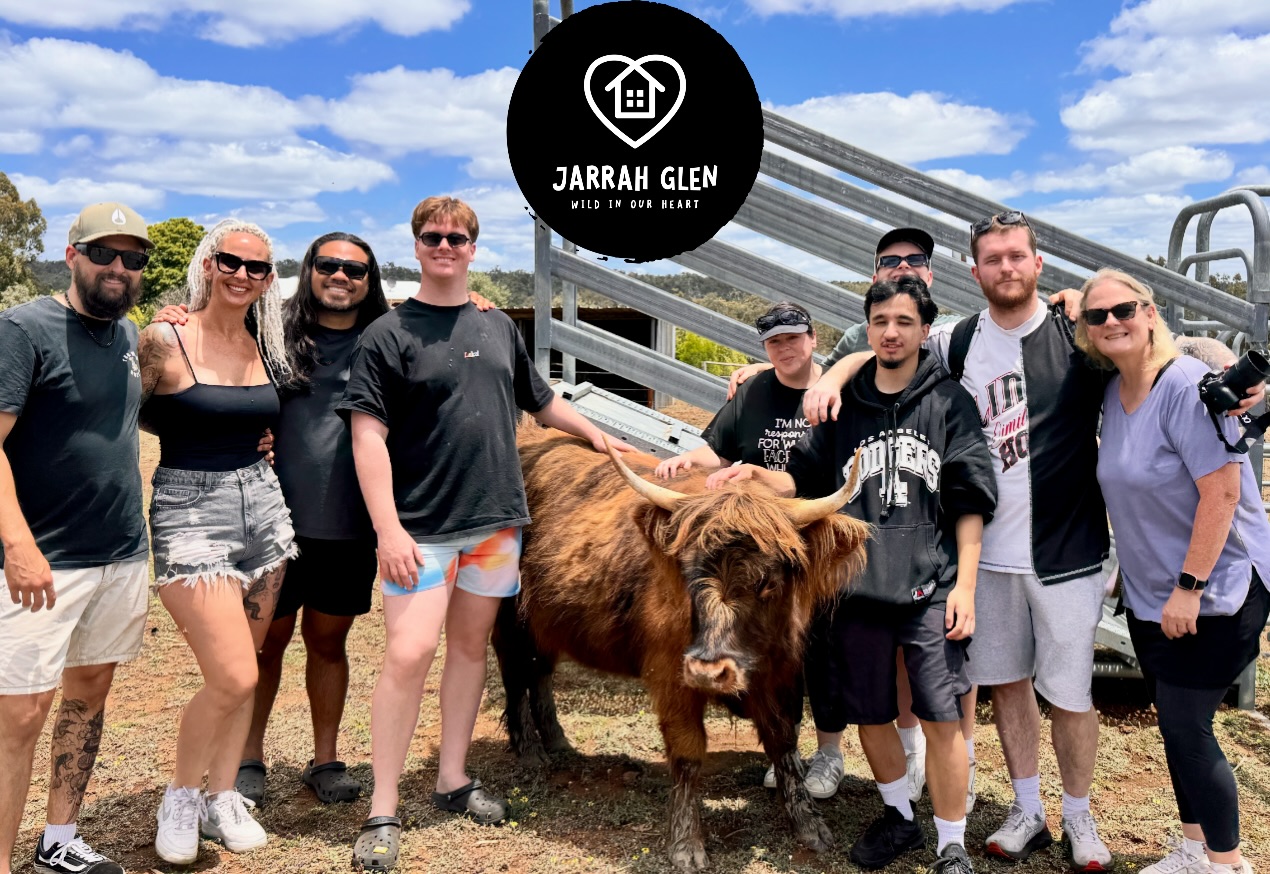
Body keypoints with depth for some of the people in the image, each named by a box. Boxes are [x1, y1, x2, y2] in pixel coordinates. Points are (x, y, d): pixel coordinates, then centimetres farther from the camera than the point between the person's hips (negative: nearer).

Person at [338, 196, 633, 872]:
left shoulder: (499, 328, 11)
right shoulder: (387, 335, -4)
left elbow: (539, 400, 26)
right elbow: (368, 438, -10)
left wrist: (595, 435, 30)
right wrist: (388, 530, -17)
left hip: (495, 518, 5)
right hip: (421, 527, -5)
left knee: (470, 645, 13)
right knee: (408, 653, -11)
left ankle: (452, 780, 27)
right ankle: (383, 813, 2)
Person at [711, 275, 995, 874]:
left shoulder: (949, 402, 2)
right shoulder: (844, 404, 9)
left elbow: (969, 502, 0)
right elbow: (807, 481, 13)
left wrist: (965, 583, -6)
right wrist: (756, 476, -6)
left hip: (929, 588, -3)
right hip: (856, 586, 3)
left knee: (940, 719, -4)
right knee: (868, 715, 14)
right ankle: (899, 817, 38)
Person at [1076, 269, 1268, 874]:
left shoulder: (1188, 387, -20)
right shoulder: (1113, 392, 4)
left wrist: (1190, 587, -22)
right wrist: (1131, 570, 14)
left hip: (1214, 593, -8)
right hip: (1148, 595, 8)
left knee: (1186, 729, -3)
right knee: (1174, 726, 16)